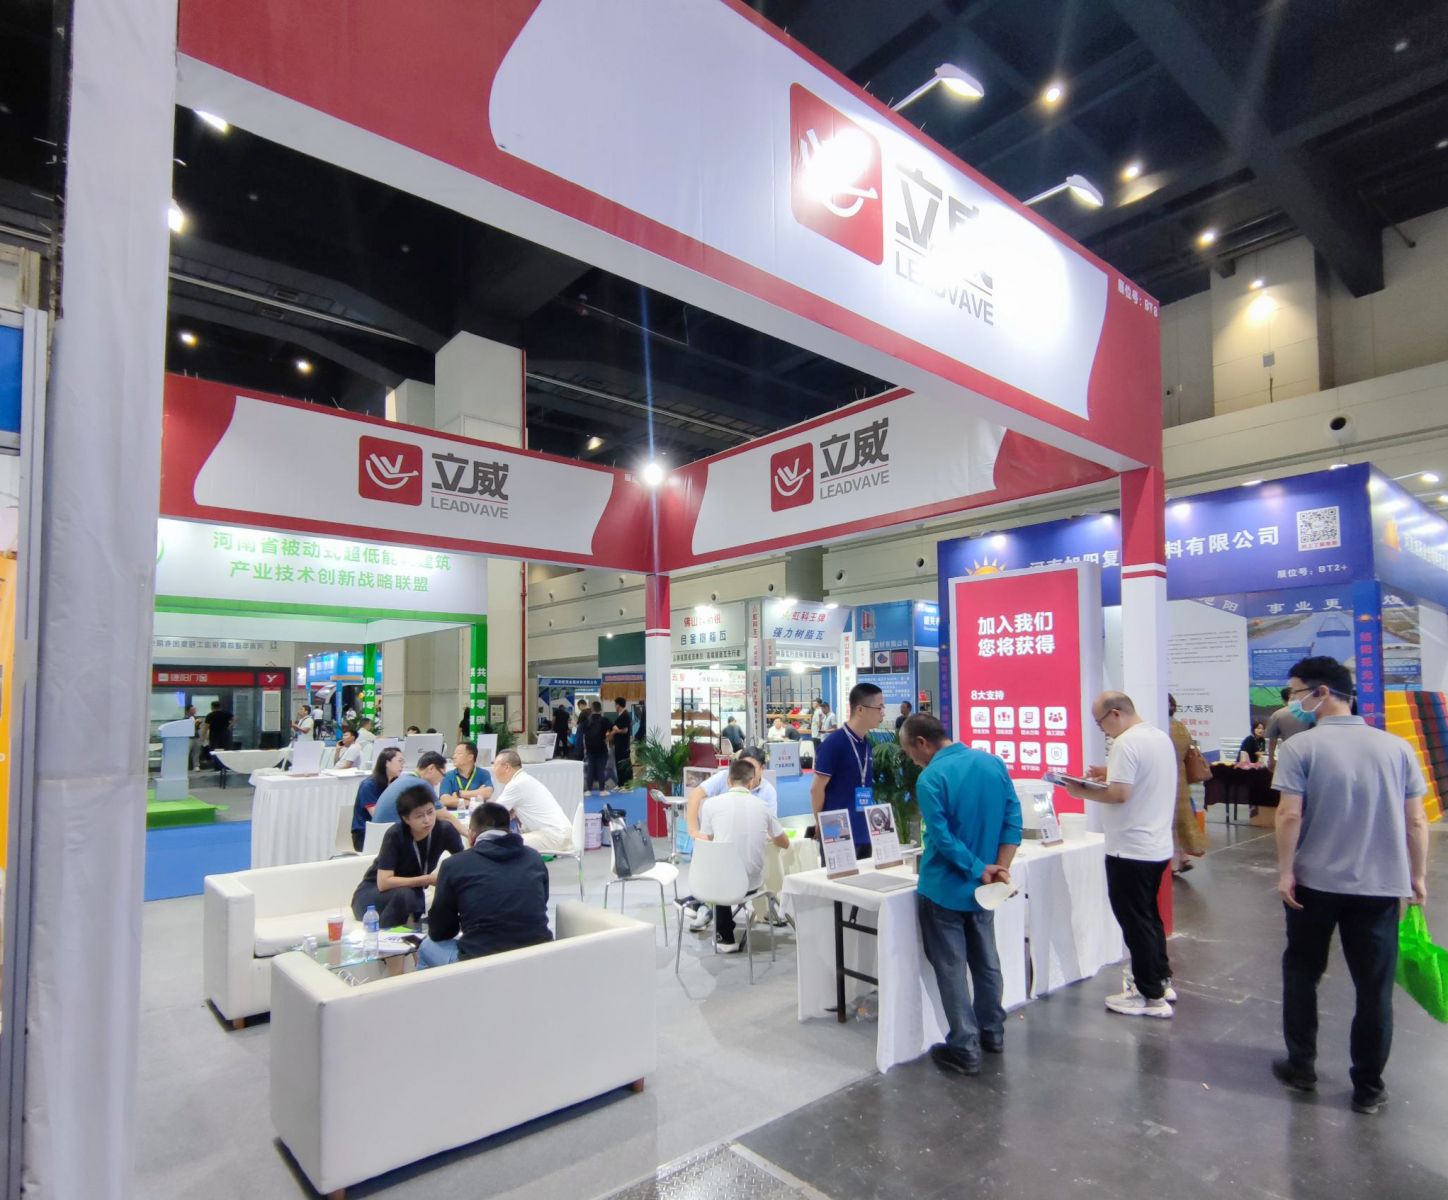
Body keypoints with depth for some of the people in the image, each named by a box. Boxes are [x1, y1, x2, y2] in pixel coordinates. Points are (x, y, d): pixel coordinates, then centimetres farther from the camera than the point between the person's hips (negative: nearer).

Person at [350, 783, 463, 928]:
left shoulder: (445, 830, -17)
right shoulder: (395, 835, -26)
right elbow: (383, 883, -31)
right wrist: (428, 879, -34)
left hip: (412, 894, 3)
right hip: (370, 895, -3)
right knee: (404, 894, -34)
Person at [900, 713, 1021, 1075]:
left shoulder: (930, 779, -20)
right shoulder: (994, 763, -1)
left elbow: (943, 839, -21)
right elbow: (1013, 819, -2)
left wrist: (981, 871, -12)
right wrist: (1000, 868, -5)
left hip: (944, 889, -6)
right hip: (980, 888, 7)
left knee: (951, 968, 6)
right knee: (986, 960, 21)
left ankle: (965, 1050, 13)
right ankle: (992, 1032, 35)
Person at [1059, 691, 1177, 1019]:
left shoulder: (1126, 743, -21)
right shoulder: (1162, 736, 9)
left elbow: (1119, 794, -26)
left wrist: (1081, 792, -13)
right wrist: (1111, 774, 12)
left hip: (1131, 851, -10)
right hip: (1157, 846, 10)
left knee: (1136, 921, 2)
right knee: (1150, 916, 22)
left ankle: (1151, 996, 11)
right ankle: (1161, 979, 34)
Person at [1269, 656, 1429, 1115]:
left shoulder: (1301, 746, -12)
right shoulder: (1397, 746, -1)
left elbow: (1290, 815, -17)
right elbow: (1416, 821, 2)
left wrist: (1285, 872, -8)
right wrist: (1417, 876, 13)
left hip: (1315, 883, -2)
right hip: (1380, 885, 3)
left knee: (1301, 972, 16)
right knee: (1374, 987, 13)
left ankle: (1301, 1066, 27)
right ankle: (1368, 1087, 22)